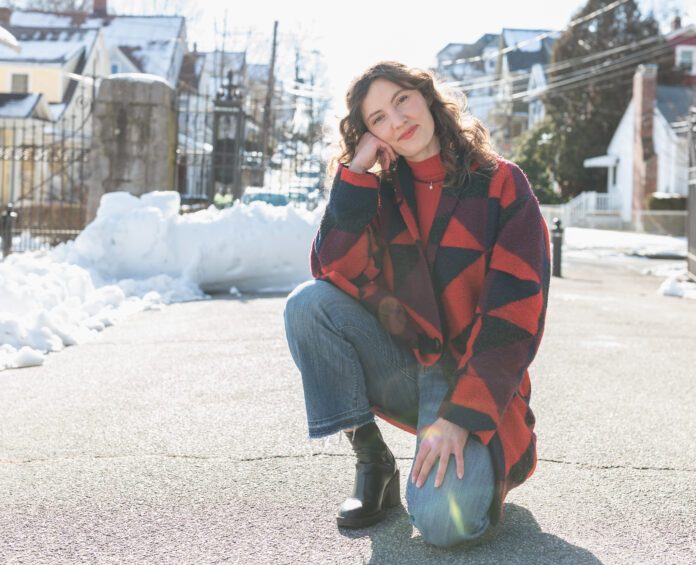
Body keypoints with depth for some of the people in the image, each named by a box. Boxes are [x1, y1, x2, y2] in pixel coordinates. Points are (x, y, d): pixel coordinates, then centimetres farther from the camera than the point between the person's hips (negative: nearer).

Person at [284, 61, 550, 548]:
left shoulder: (502, 184, -8)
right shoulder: (380, 189, 4)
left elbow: (514, 315, -14)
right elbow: (335, 272, -12)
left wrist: (461, 416, -21)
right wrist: (356, 171, -14)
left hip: (474, 379, -4)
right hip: (400, 369, 4)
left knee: (444, 519, -27)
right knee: (308, 302, -21)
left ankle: (482, 469, 11)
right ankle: (373, 461, -7)